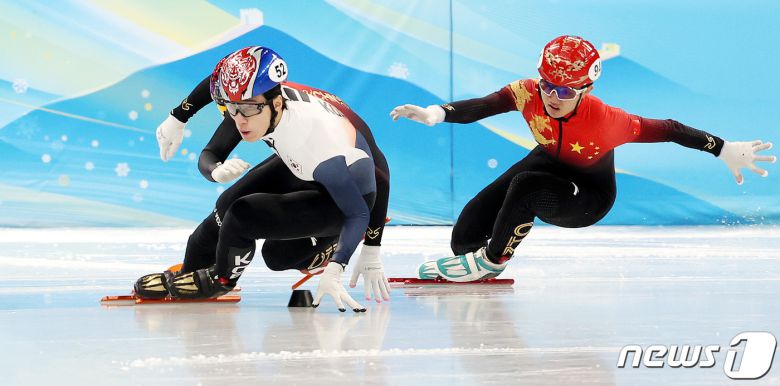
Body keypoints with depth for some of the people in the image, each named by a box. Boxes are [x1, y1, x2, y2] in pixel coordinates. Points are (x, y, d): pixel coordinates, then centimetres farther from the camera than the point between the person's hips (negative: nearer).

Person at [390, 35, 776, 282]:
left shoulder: (605, 121, -36)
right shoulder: (528, 94, -26)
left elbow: (668, 129, -28)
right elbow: (479, 107, -36)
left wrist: (726, 150, -26)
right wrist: (437, 113, -55)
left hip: (589, 196, -4)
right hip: (549, 163, 4)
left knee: (525, 187, -36)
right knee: (468, 231, -6)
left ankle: (491, 260, -13)